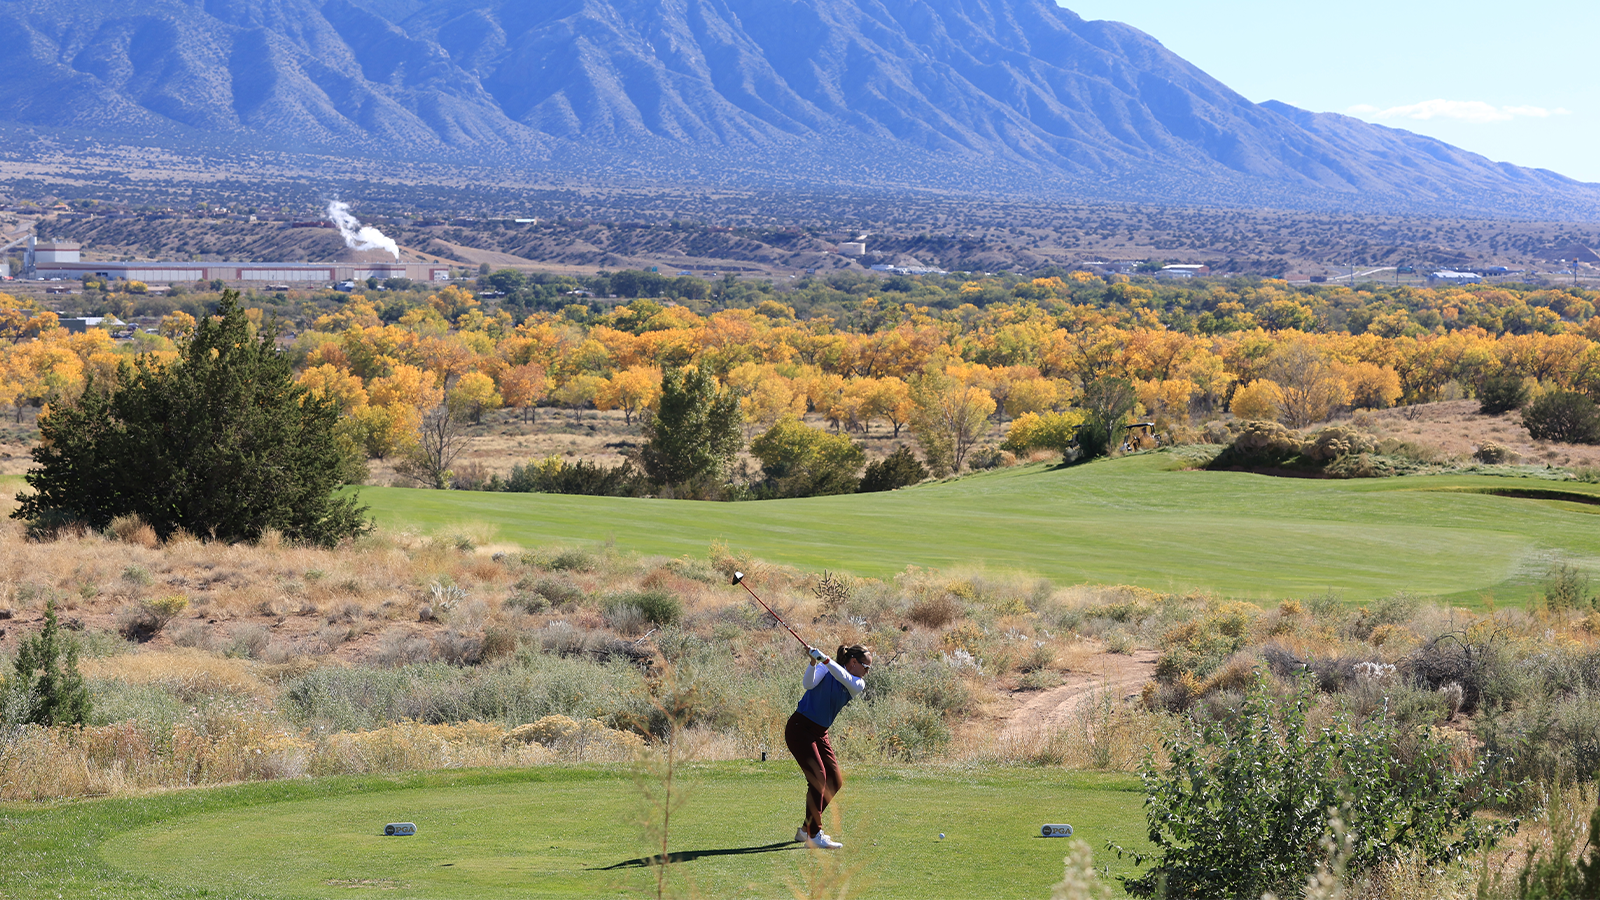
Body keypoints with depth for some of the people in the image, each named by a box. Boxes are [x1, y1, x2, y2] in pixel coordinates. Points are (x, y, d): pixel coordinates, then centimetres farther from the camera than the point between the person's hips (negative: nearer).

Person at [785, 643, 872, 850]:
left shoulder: (858, 684, 5)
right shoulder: (826, 669, -7)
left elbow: (845, 680, -18)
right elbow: (809, 684, -24)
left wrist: (825, 660, -33)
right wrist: (813, 662, -40)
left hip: (820, 734, 8)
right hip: (800, 729, -8)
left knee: (835, 781, 4)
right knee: (818, 777, -18)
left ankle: (806, 829, 16)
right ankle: (814, 835, -16)